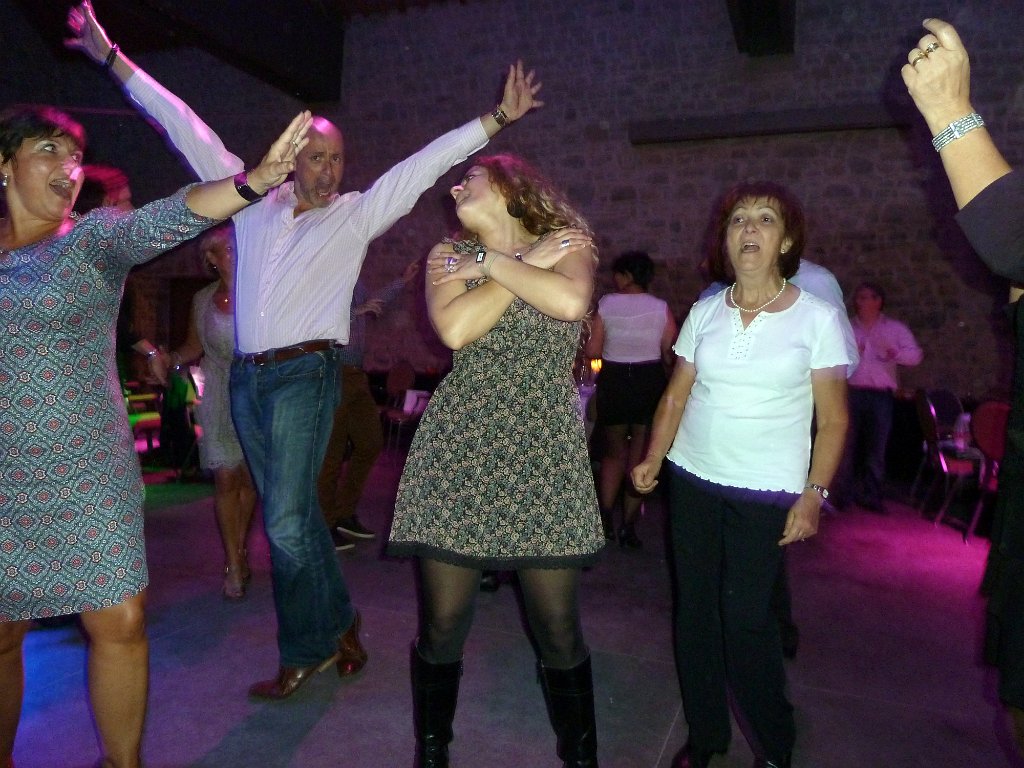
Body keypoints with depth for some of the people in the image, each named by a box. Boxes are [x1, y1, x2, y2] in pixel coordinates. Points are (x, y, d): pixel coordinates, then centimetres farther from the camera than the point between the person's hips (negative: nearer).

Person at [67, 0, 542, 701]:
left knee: (287, 522, -9)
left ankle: (307, 650, 11)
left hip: (304, 374, -5)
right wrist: (112, 57, 20)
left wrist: (497, 118, -6)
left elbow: (425, 164, -2)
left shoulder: (357, 215, 4)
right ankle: (338, 623, 26)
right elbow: (188, 129, 16)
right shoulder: (254, 201, 13)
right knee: (291, 514, 10)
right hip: (246, 377, 5)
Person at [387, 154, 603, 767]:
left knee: (559, 628, 4)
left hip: (544, 453, -1)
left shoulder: (567, 244, 8)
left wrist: (492, 262, -5)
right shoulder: (450, 254, 11)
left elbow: (571, 302, -16)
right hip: (458, 448, 1)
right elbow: (453, 329, -10)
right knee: (443, 622, 5)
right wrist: (527, 263, -4)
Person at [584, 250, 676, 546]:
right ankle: (628, 526, 13)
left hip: (612, 382, 0)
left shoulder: (606, 304, -5)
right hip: (650, 381, 0)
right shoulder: (661, 307, -4)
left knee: (614, 452, 18)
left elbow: (592, 350, -8)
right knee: (640, 455, 11)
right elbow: (670, 354, -5)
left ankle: (606, 521, 16)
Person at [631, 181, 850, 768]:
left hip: (767, 493, -3)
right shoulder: (705, 312, 5)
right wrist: (654, 457, -5)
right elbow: (676, 395, 7)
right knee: (695, 608, 9)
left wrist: (814, 493, -10)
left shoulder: (816, 318, -4)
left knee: (745, 614, -3)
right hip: (693, 479, 4)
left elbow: (833, 419, -3)